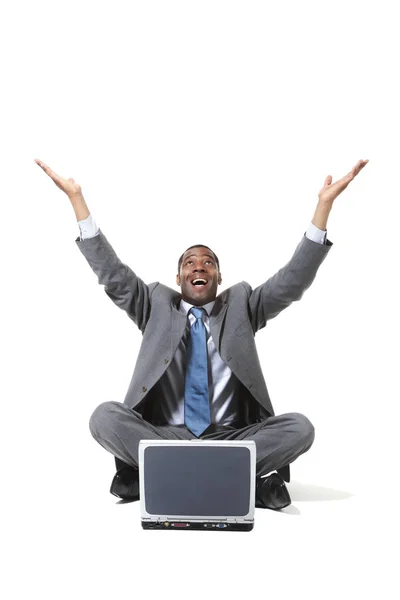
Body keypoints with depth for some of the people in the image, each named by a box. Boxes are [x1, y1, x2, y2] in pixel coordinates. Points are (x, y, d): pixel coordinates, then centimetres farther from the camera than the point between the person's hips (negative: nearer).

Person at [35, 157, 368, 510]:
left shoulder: (241, 305, 12)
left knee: (299, 427, -25)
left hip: (230, 439, 0)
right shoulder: (157, 305, 13)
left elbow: (294, 281, 2)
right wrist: (77, 197, -3)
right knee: (105, 416, -26)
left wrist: (325, 204, -7)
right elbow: (113, 275, 3)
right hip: (164, 438, 0)